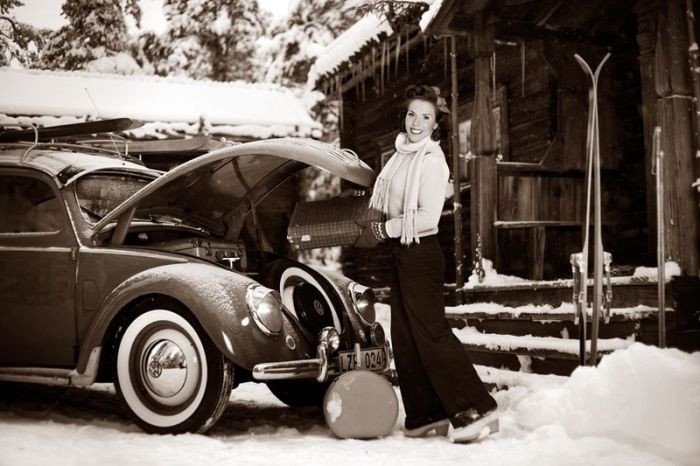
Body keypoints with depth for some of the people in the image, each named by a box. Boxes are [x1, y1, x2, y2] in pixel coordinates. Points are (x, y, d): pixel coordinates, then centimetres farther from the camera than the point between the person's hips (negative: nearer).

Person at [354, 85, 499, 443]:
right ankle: (426, 415, 18)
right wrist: (372, 226, 4)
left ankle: (475, 409, 1)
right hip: (402, 252, 9)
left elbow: (427, 217, -21)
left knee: (431, 333, -6)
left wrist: (382, 230, -15)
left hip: (421, 254, -9)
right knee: (405, 337, 11)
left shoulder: (431, 160, -14)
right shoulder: (402, 154, 11)